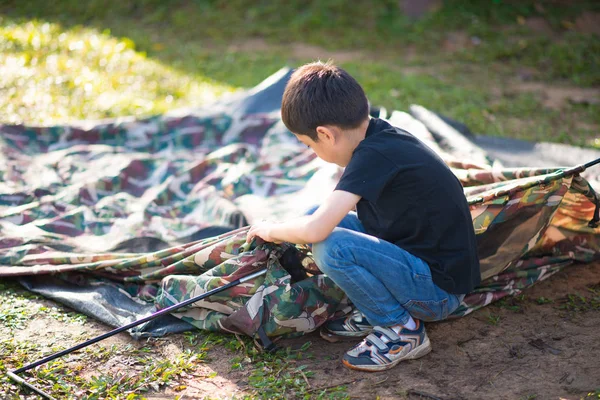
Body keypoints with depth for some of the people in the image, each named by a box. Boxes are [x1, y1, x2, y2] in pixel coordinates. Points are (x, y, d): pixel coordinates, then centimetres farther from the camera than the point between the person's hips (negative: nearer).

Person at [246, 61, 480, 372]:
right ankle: (377, 313, 12)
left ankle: (402, 330, -4)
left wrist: (270, 230, -10)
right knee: (319, 215, 5)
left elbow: (315, 230, -29)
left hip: (439, 290, -9)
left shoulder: (373, 154, -23)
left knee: (329, 246, -25)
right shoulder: (384, 135, 4)